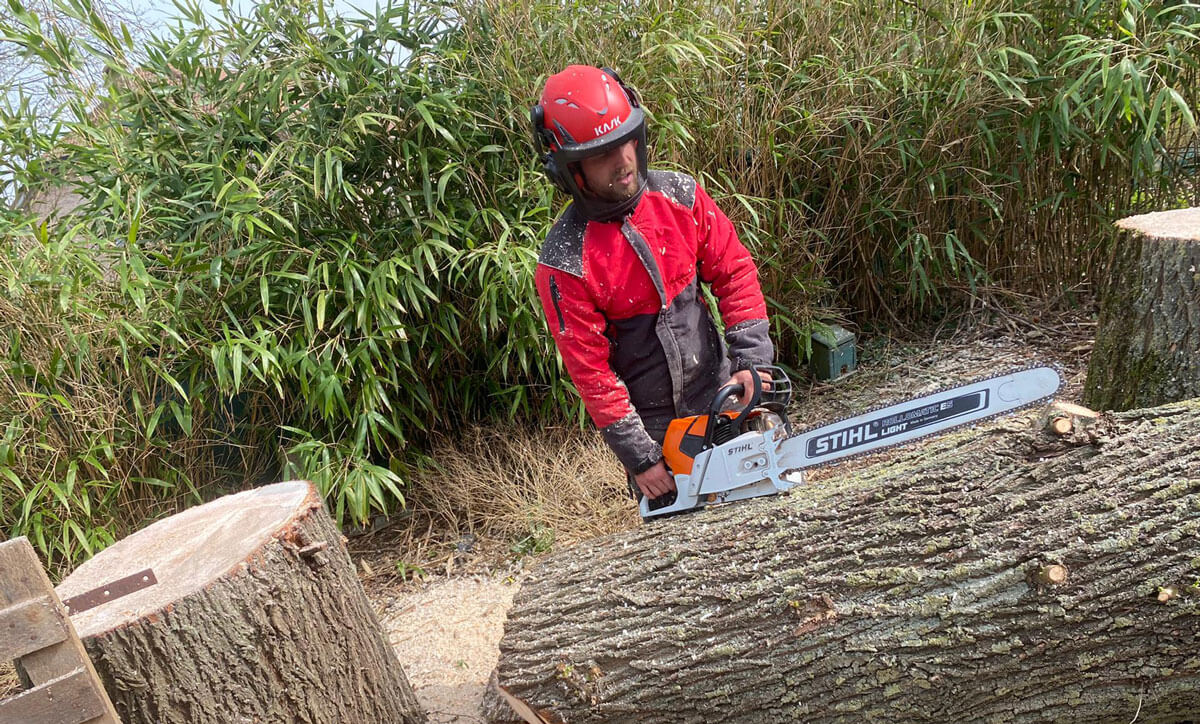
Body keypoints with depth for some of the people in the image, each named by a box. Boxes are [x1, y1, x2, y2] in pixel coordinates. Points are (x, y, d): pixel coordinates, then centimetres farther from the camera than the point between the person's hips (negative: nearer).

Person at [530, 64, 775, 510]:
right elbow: (590, 369, -17)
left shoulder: (679, 195, -9)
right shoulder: (565, 261, -21)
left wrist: (751, 358, -12)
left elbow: (734, 271, -1)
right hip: (651, 425, -4)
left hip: (719, 393, 4)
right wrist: (638, 457, -15)